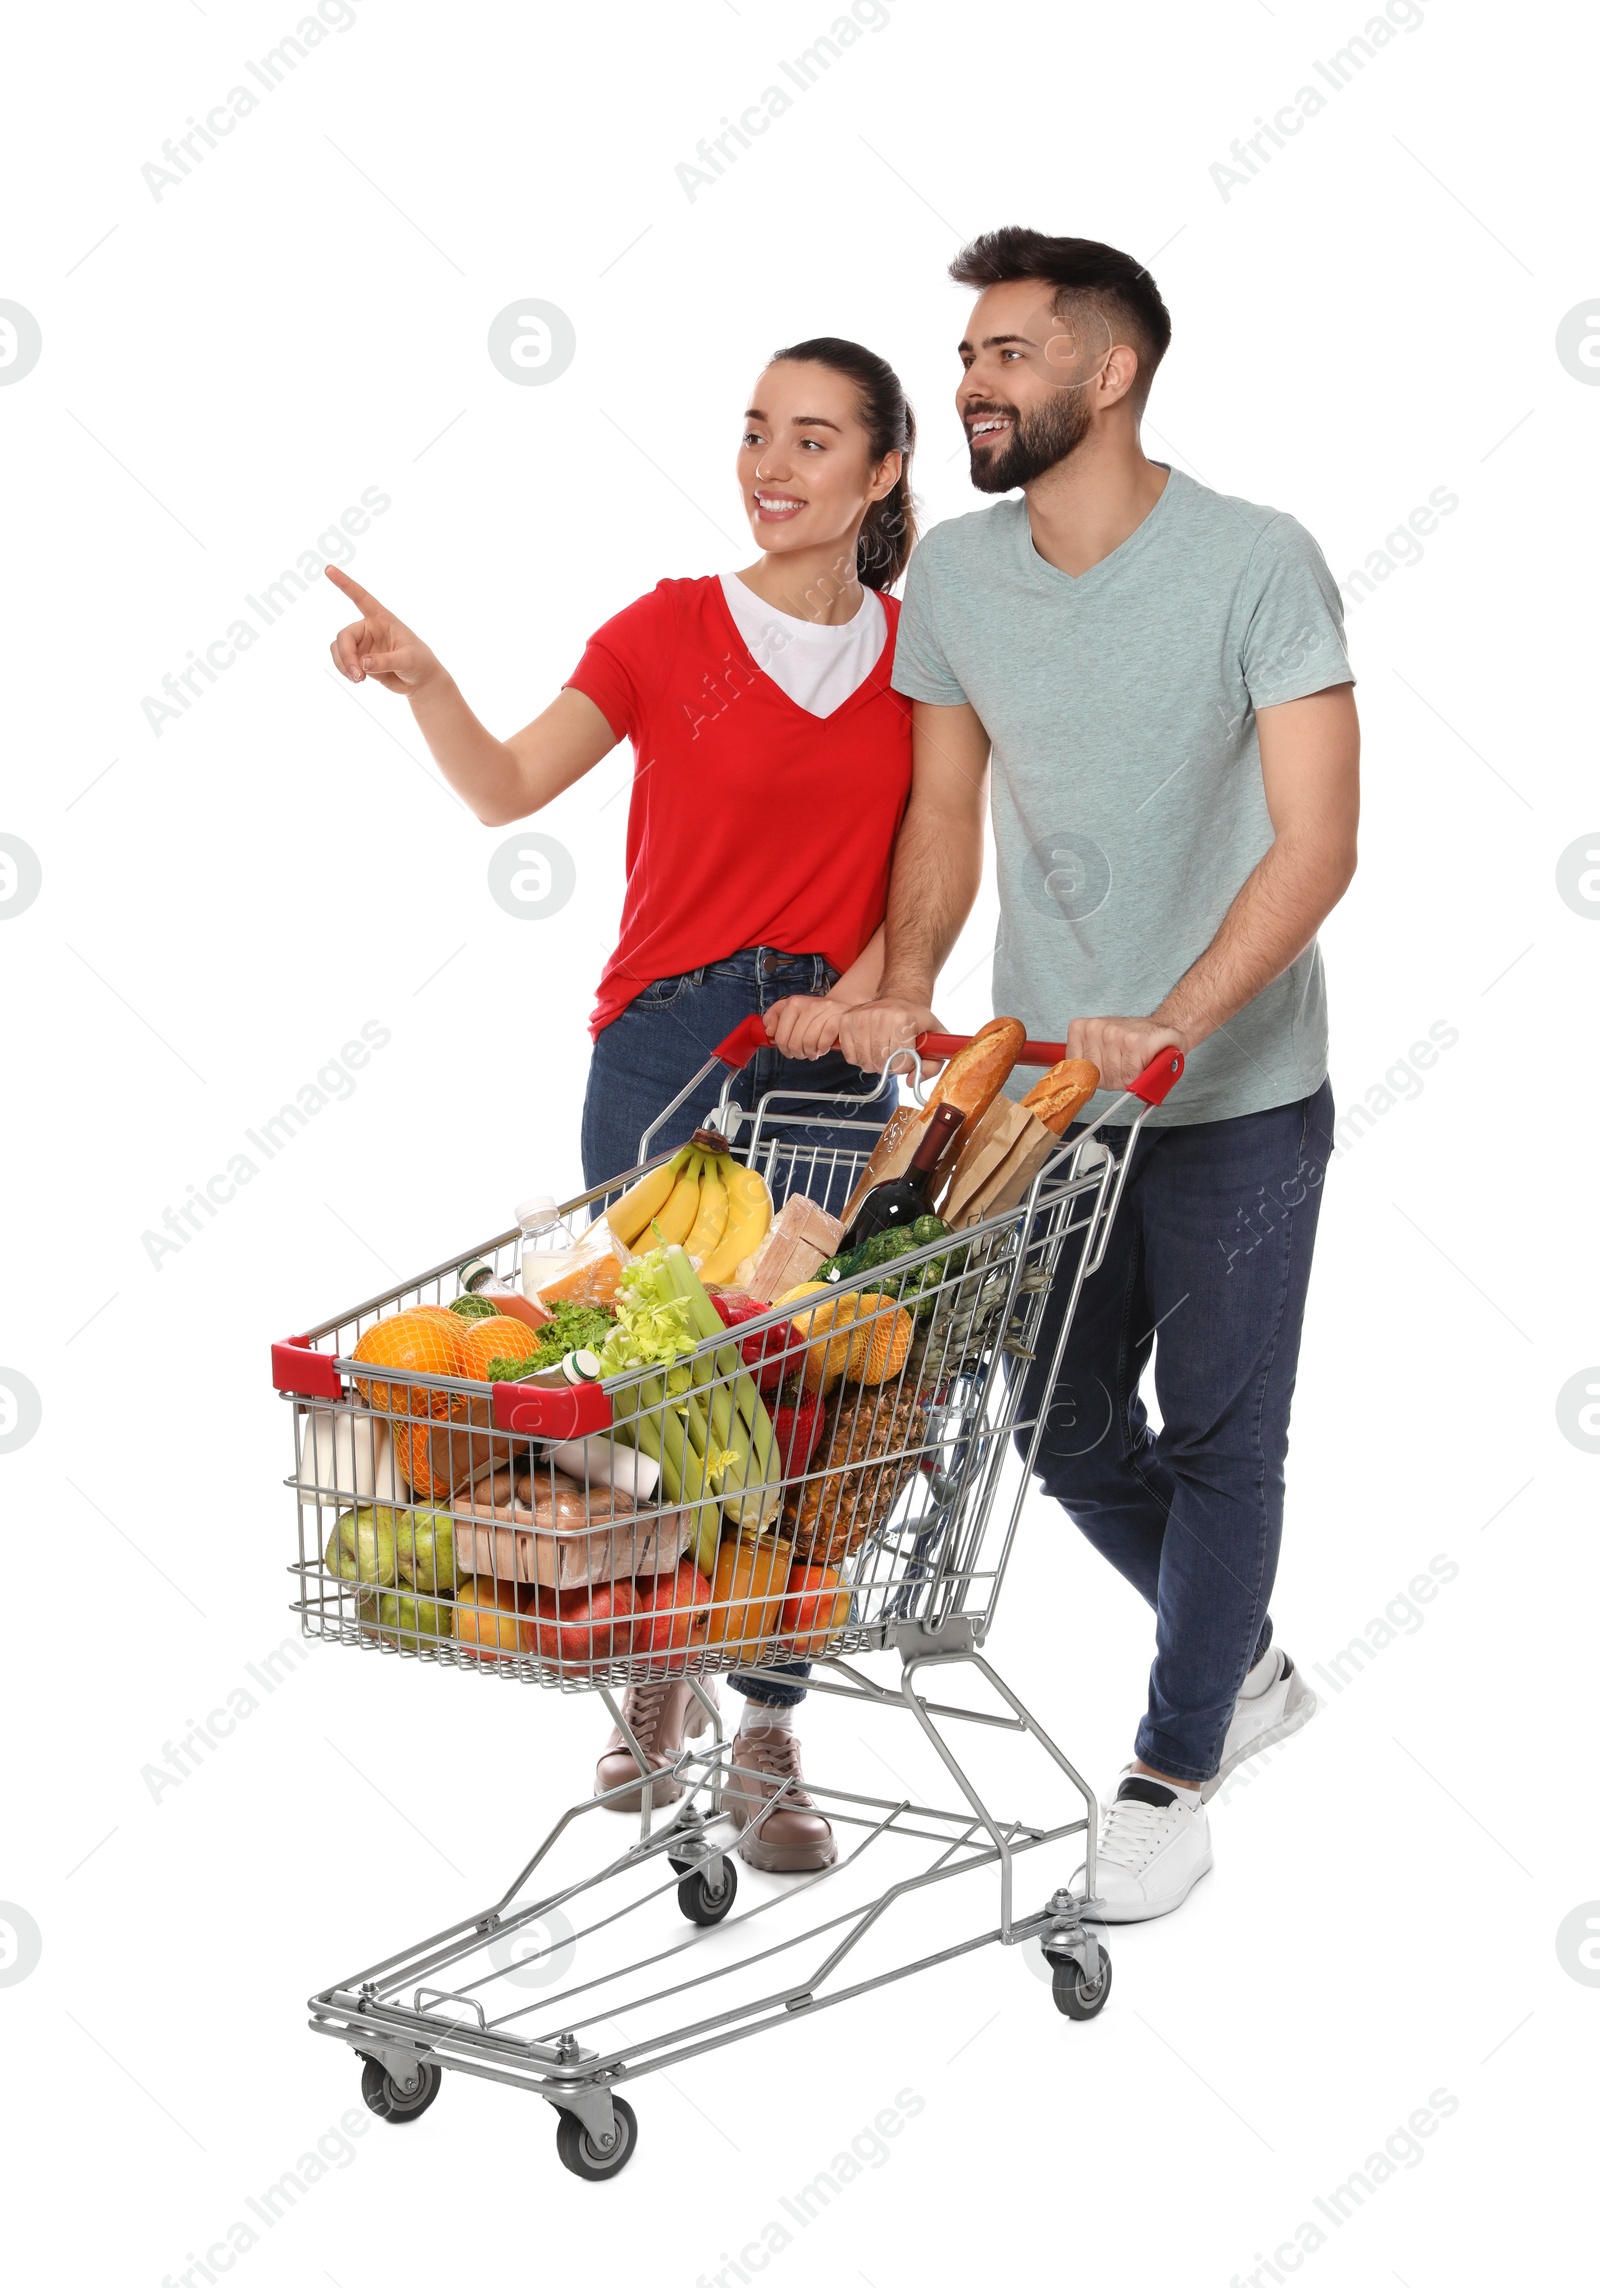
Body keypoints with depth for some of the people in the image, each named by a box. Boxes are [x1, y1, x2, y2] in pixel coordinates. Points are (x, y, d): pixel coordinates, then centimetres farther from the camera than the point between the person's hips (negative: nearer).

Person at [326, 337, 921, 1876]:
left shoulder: (918, 648, 7)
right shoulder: (672, 629, 1)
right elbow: (507, 787, -9)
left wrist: (863, 987, -10)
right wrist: (422, 683, -26)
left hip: (836, 1049, 1)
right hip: (670, 1039, -1)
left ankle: (768, 1735, 12)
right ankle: (657, 1677, 23)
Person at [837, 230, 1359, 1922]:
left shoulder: (1257, 565, -14)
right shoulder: (953, 573, 1)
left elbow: (1317, 841, -18)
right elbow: (945, 810, 9)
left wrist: (1172, 1025, -29)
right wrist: (904, 985, -9)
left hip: (1236, 1098, -5)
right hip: (1047, 1085, 5)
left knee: (1218, 1439, 5)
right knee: (1068, 1431, 15)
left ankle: (1173, 1771, 21)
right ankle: (1247, 1667, 39)